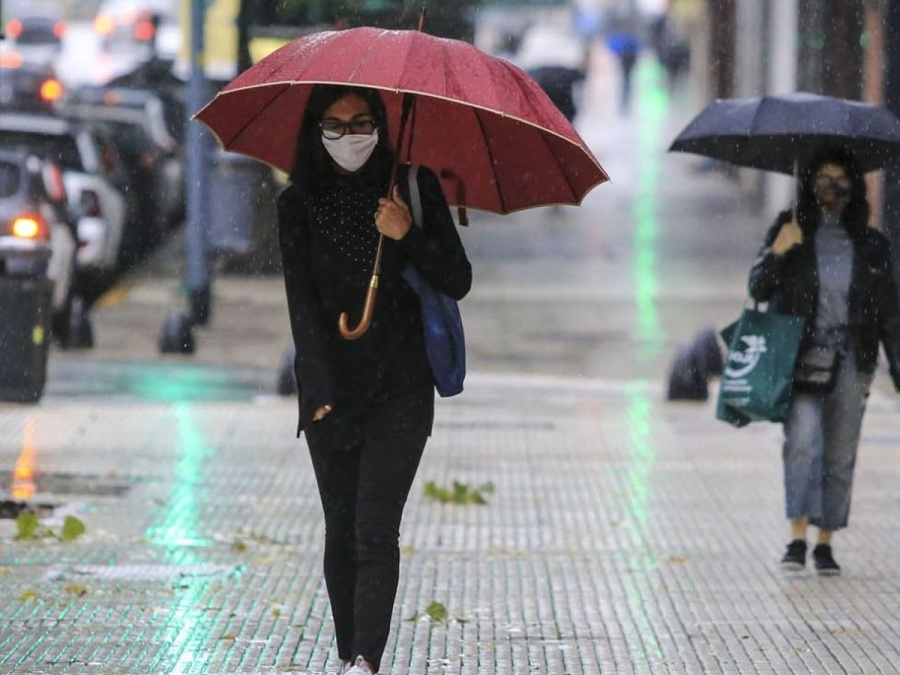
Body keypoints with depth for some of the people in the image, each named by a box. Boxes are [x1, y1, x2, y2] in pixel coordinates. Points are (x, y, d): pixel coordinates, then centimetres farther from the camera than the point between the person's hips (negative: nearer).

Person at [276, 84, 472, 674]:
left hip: (401, 389, -2)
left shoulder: (415, 187, 1)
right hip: (331, 390, 2)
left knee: (376, 531, -13)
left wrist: (410, 237, -17)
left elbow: (458, 283, 1)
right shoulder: (300, 204, 3)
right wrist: (321, 392, -15)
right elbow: (302, 301, -4)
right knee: (342, 532, 5)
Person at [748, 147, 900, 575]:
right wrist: (777, 252, -16)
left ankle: (825, 544, 11)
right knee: (802, 440, -19)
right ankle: (797, 538, -20)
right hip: (800, 352, -2)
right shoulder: (790, 231, 4)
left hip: (850, 358, 2)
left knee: (840, 455, 3)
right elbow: (758, 290, 2)